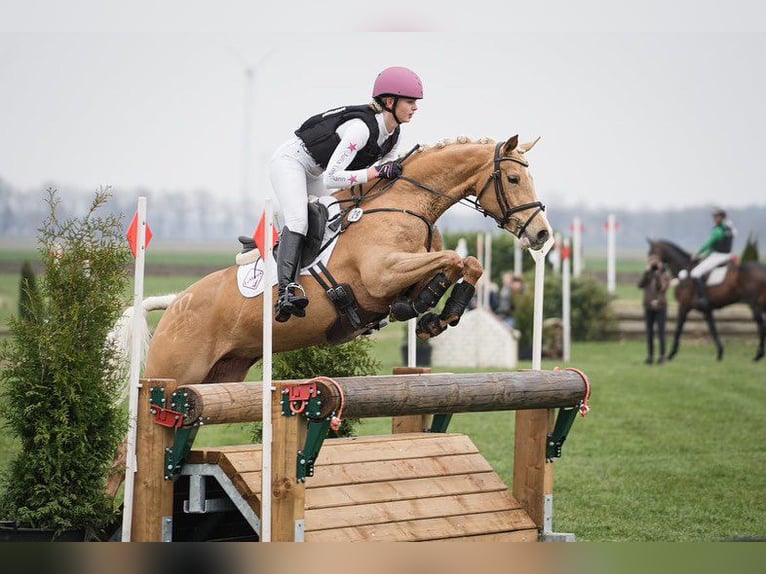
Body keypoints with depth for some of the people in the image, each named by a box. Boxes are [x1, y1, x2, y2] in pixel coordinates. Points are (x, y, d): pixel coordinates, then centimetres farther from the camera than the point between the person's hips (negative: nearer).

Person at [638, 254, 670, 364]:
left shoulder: (664, 276, -1)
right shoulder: (647, 275, 7)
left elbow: (662, 288, -17)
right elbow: (640, 285, -10)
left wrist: (658, 274, -18)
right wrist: (647, 272, -14)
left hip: (660, 307, -3)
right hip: (648, 307, 3)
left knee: (660, 332, -2)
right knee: (649, 332, 6)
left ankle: (662, 355, 4)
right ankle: (650, 355, 12)